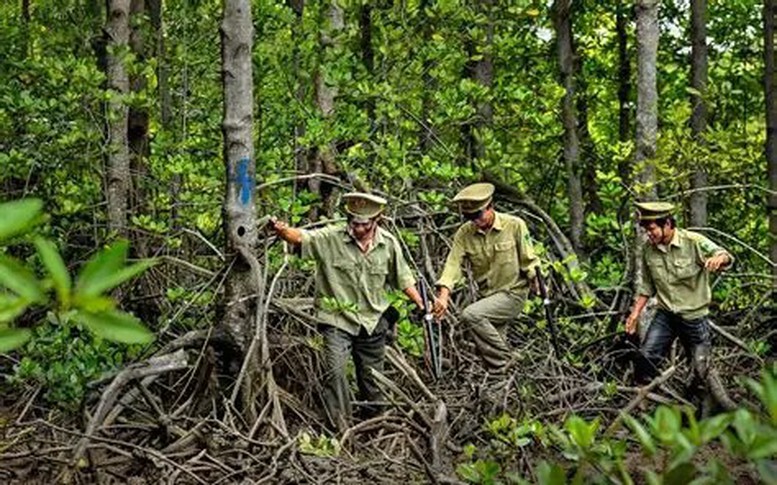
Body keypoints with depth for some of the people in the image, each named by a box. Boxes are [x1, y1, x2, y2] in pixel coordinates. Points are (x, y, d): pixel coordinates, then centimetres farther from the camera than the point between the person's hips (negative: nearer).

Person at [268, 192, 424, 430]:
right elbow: (299, 238, -26)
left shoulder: (388, 243, -2)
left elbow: (403, 279, 8)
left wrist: (421, 305, 4)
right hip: (337, 319, -3)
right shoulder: (331, 238, -13)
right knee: (335, 371, -20)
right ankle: (340, 427, -10)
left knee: (372, 376, 14)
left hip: (373, 320, 3)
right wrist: (280, 229, -46)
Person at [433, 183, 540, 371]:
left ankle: (502, 366, -15)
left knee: (471, 315, -27)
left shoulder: (515, 225, -13)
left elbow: (528, 262, -5)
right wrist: (443, 296, -31)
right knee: (485, 349, 10)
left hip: (513, 293, -5)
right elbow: (453, 264, -17)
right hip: (486, 296, 5)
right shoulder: (464, 233, -7)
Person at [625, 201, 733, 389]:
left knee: (701, 370, 7)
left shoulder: (694, 242, -16)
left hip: (694, 316, -3)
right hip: (665, 315, 3)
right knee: (646, 356, -13)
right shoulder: (648, 248, -3)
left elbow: (725, 256, -28)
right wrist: (635, 313, 5)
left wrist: (719, 259, -53)